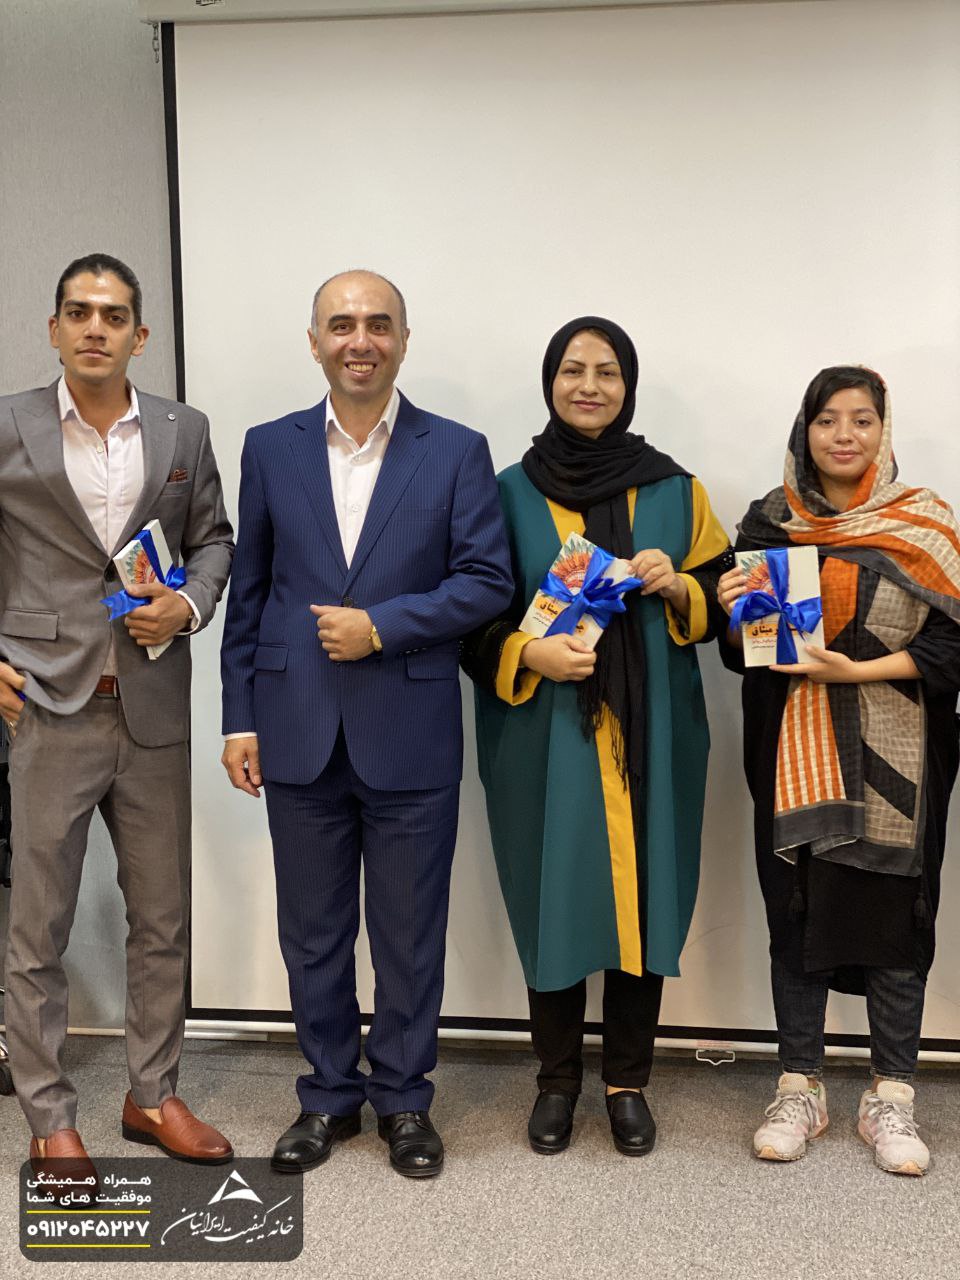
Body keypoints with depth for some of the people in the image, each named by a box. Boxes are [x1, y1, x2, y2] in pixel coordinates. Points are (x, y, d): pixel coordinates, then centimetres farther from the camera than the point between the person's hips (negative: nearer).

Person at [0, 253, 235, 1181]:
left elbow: (213, 539, 14)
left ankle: (152, 1096, 29)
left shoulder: (185, 432, 7)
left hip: (153, 712, 3)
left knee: (163, 920, 12)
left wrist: (190, 604, -6)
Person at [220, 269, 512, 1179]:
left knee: (410, 934, 9)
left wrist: (380, 625, -14)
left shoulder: (456, 451, 0)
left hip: (409, 736, -2)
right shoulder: (270, 449, 7)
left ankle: (404, 1098, 28)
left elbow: (487, 582, -4)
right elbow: (249, 591, 8)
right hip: (299, 734, 2)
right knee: (312, 931, 13)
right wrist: (240, 717, 4)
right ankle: (329, 1095, 31)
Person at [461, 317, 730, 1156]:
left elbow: (718, 602, 10)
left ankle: (629, 1081, 24)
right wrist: (528, 652, -15)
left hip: (649, 735, 1)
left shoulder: (675, 491, 5)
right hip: (543, 737, -1)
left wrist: (675, 587, -11)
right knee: (553, 898, 4)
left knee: (642, 895, 5)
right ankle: (558, 1079, 24)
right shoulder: (512, 492, 2)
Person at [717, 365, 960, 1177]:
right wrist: (736, 613, -13)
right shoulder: (769, 522, 7)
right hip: (794, 758, 2)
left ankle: (892, 1098, 19)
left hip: (893, 759, -1)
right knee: (796, 913, 6)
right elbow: (743, 650, 9)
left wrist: (856, 671, -16)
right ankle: (799, 1089, 21)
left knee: (895, 916, 3)